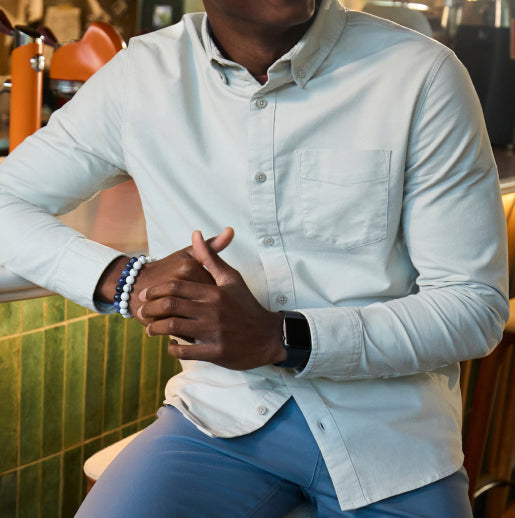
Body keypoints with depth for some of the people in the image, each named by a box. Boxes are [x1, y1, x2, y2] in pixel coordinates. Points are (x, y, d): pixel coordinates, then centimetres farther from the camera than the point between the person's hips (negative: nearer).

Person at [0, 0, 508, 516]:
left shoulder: (421, 73, -11)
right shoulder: (141, 77, -4)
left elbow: (478, 305, -11)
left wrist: (281, 338, -25)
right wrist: (126, 279, -16)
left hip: (388, 435, -1)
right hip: (221, 412, 2)